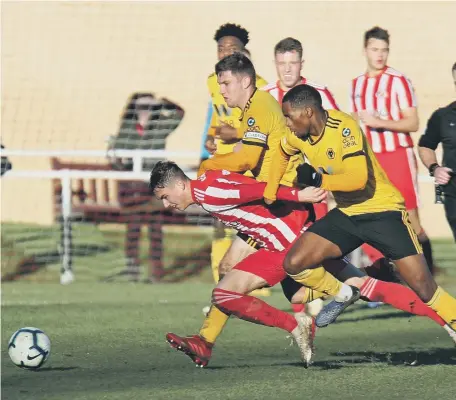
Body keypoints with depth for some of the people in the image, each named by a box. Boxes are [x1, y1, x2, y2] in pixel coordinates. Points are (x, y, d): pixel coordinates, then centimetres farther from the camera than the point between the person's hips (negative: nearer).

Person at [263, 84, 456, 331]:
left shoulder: (344, 128, -24)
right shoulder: (299, 135, -1)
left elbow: (358, 179, -33)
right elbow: (281, 154, 23)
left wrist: (318, 179, -25)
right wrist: (269, 194, 19)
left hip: (382, 211, -7)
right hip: (345, 215, 7)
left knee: (423, 287, -16)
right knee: (294, 264, -5)